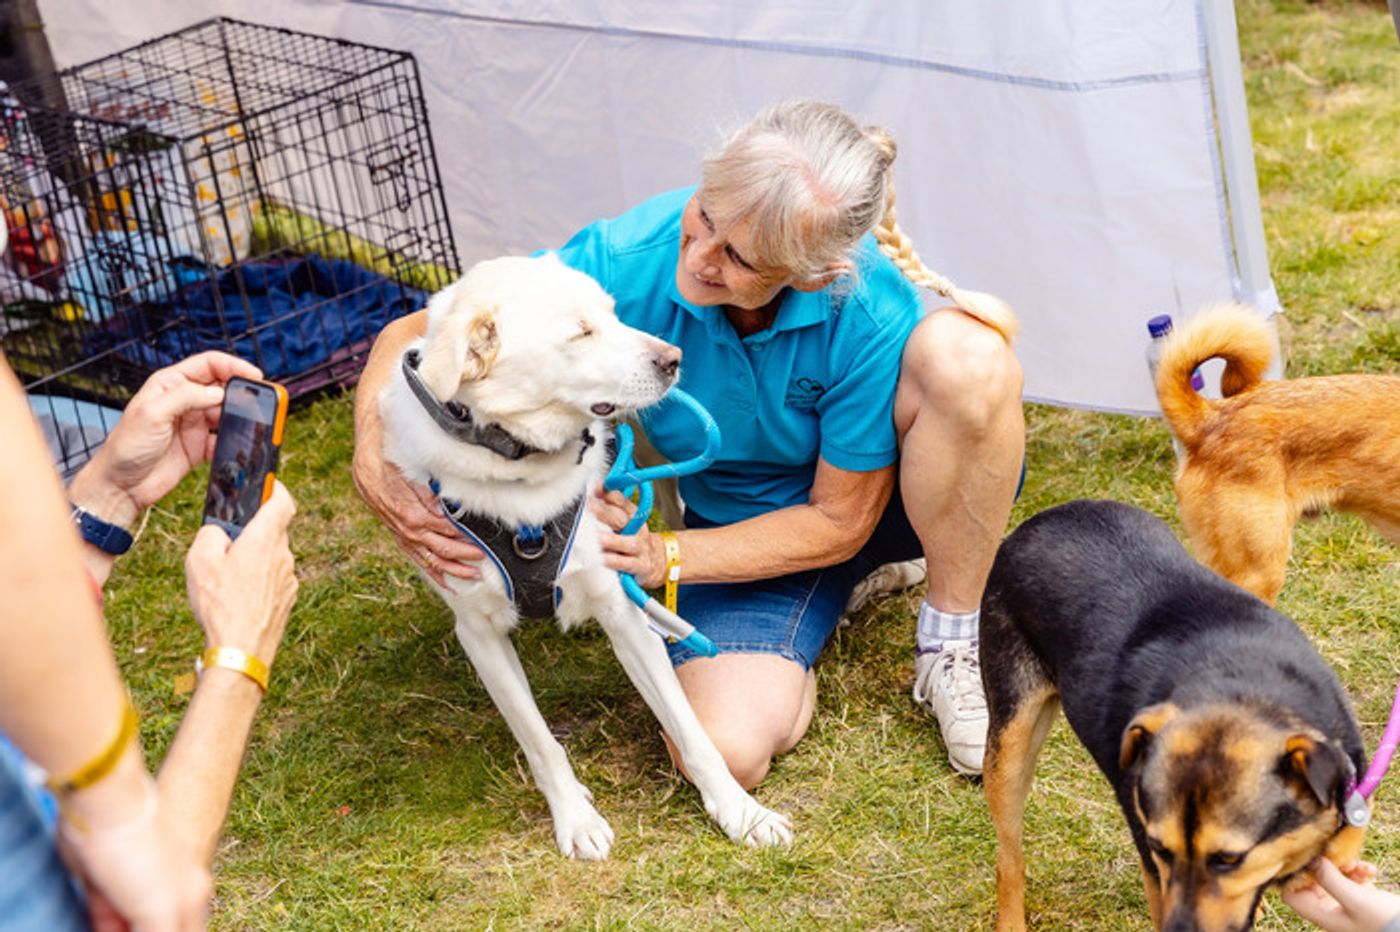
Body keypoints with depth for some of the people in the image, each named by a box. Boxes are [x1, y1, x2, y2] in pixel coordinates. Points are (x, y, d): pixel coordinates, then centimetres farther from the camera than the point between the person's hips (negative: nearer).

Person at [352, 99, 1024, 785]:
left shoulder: (872, 313, -33)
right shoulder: (626, 261, -29)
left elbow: (839, 519, -21)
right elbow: (413, 336, -19)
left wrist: (663, 557, -30)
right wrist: (375, 470, -38)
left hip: (870, 501, -1)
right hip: (739, 519, 2)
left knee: (965, 351, -36)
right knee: (730, 752, -24)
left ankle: (953, 640, -12)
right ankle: (831, 598, 10)